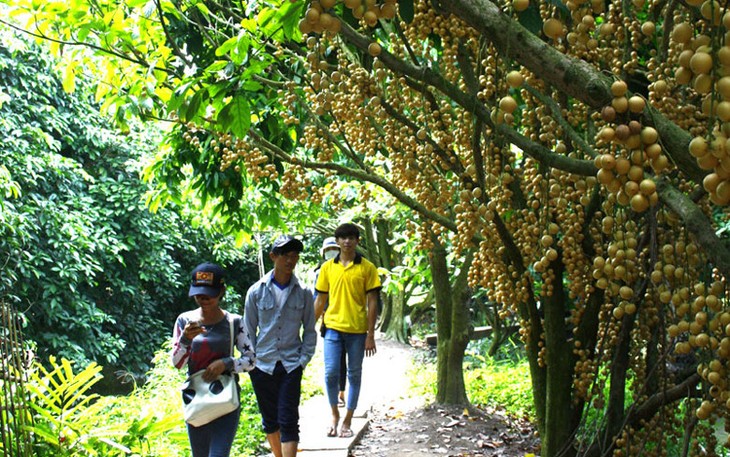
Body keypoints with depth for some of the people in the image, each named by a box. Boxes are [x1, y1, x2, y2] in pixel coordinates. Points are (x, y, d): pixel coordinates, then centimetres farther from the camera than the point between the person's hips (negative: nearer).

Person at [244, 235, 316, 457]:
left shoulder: (303, 293, 0)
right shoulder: (257, 291, -1)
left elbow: (309, 330, 7)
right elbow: (249, 330, 6)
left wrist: (303, 359, -2)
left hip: (291, 366, -1)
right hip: (263, 364, 1)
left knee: (288, 421, -7)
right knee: (270, 420, 12)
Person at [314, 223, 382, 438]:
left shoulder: (367, 267, 0)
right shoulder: (327, 267, 6)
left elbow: (372, 302, -1)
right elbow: (320, 300, 11)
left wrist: (370, 335, -6)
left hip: (357, 330, -1)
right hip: (333, 328, 1)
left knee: (354, 375, 6)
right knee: (330, 373, -6)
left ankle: (347, 421, 18)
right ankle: (334, 414, 17)